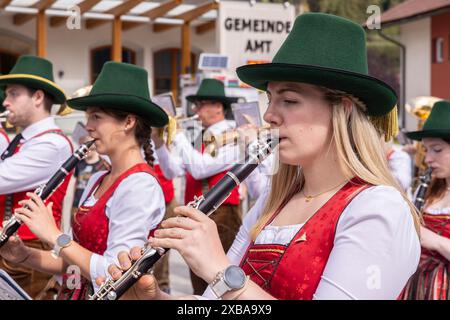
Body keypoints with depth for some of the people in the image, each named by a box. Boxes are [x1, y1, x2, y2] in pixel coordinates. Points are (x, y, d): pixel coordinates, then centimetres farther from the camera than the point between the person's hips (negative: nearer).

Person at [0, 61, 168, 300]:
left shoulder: (140, 185, -14)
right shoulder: (97, 181, 10)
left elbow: (115, 274, -20)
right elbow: (74, 262, 13)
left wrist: (54, 235, -16)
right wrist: (23, 255, 0)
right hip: (74, 292, 6)